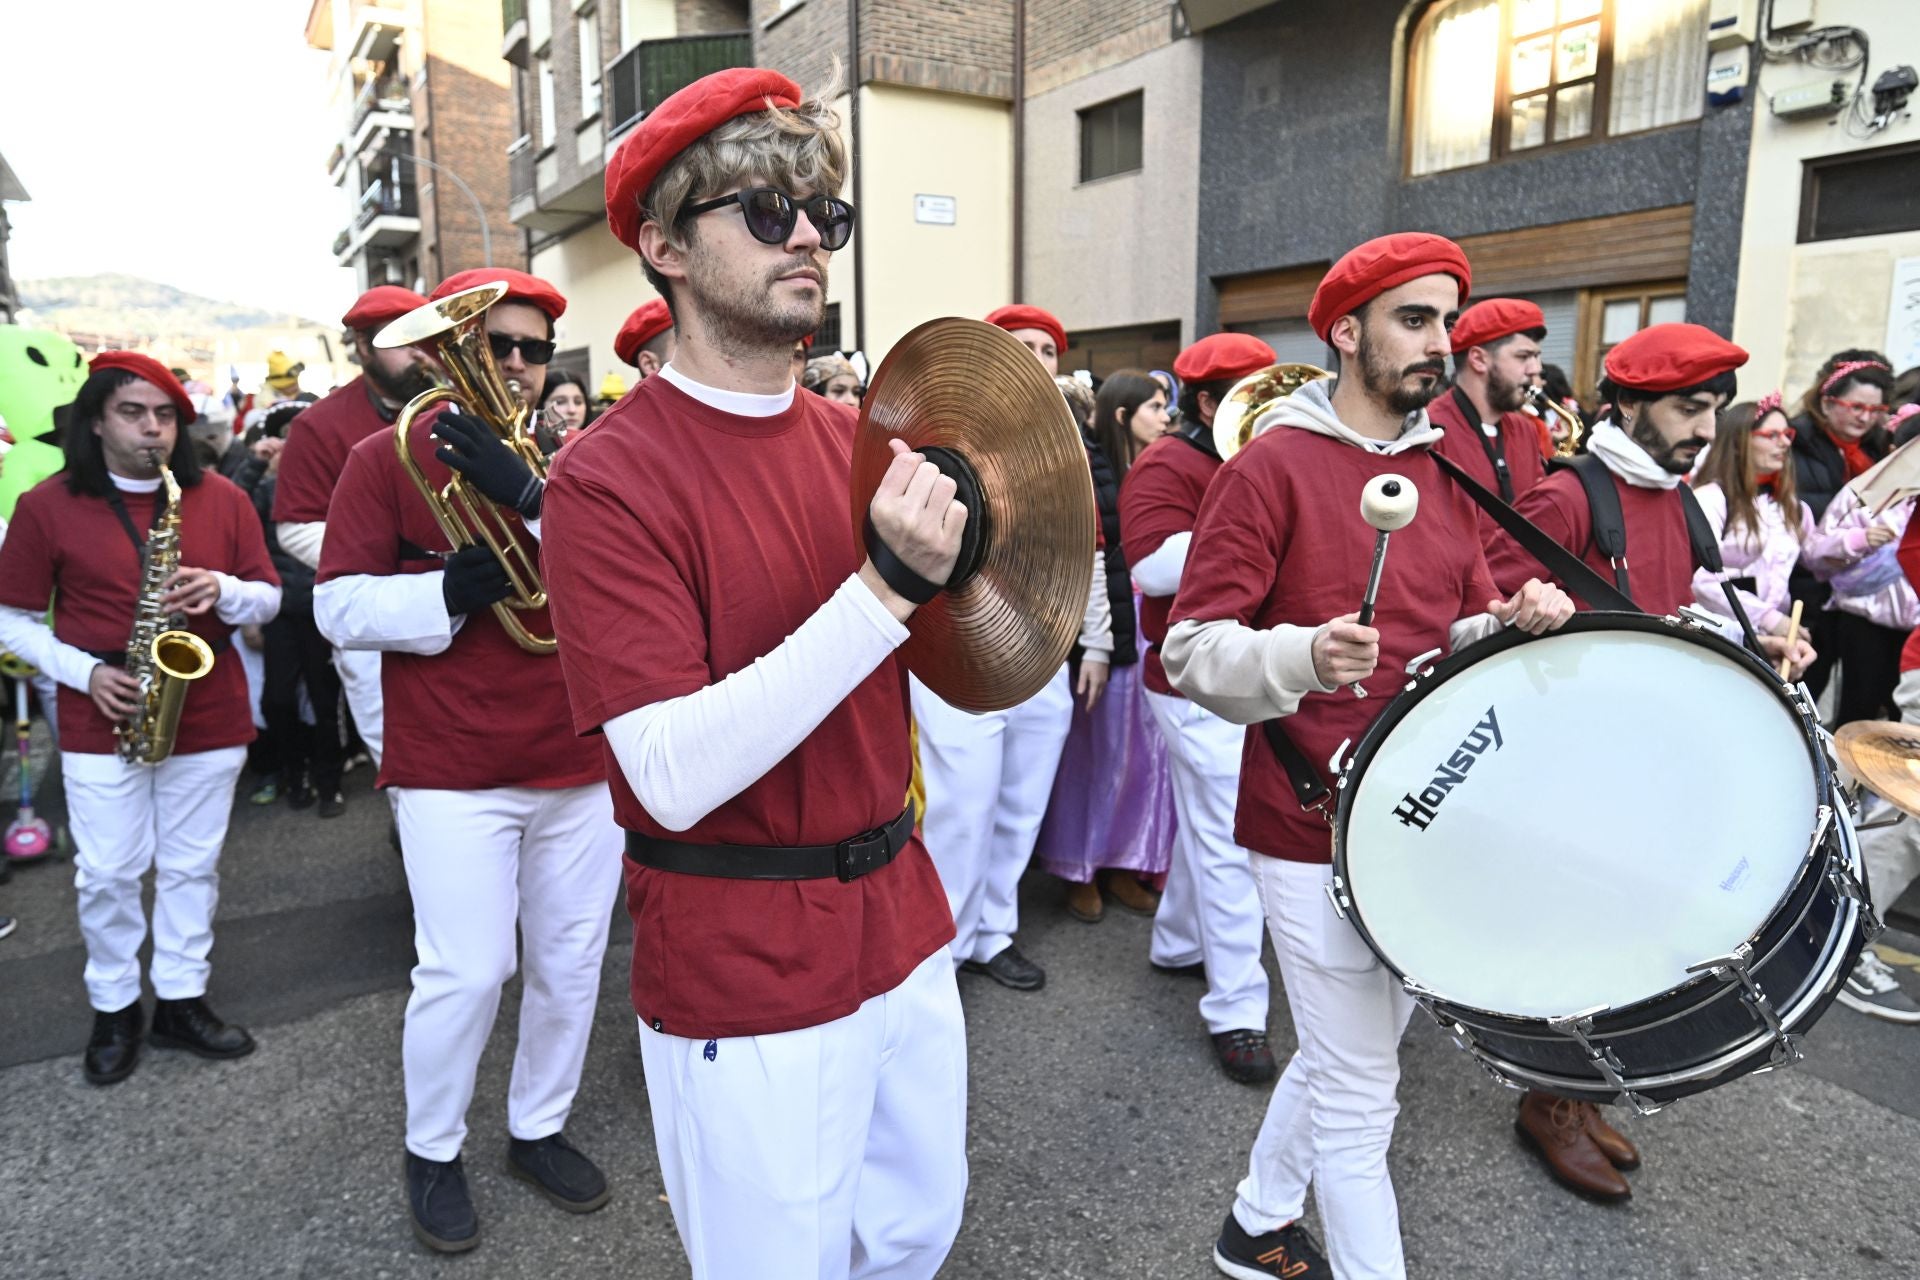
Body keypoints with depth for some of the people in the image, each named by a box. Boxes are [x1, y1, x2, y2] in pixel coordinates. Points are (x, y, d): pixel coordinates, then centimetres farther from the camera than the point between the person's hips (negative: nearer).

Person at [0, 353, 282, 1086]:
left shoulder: (221, 500, 2)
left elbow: (270, 599, 4)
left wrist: (224, 591, -17)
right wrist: (84, 671, -13)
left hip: (209, 719, 1)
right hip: (101, 724, -1)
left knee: (191, 868, 11)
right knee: (107, 875, 7)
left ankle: (181, 1003, 25)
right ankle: (114, 1009, 25)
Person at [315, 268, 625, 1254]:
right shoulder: (387, 457, 0)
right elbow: (339, 606, -3)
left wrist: (527, 493, -19)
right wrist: (448, 594, -19)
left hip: (578, 764, 4)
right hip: (451, 770, -3)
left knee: (570, 963, 10)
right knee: (466, 971, -3)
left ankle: (540, 1129, 33)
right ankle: (431, 1152, 23)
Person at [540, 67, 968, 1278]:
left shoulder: (857, 439, 2)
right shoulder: (612, 478, -16)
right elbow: (675, 775, -25)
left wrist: (954, 558, -9)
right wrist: (884, 586, -29)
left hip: (901, 923, 6)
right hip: (745, 980, -6)